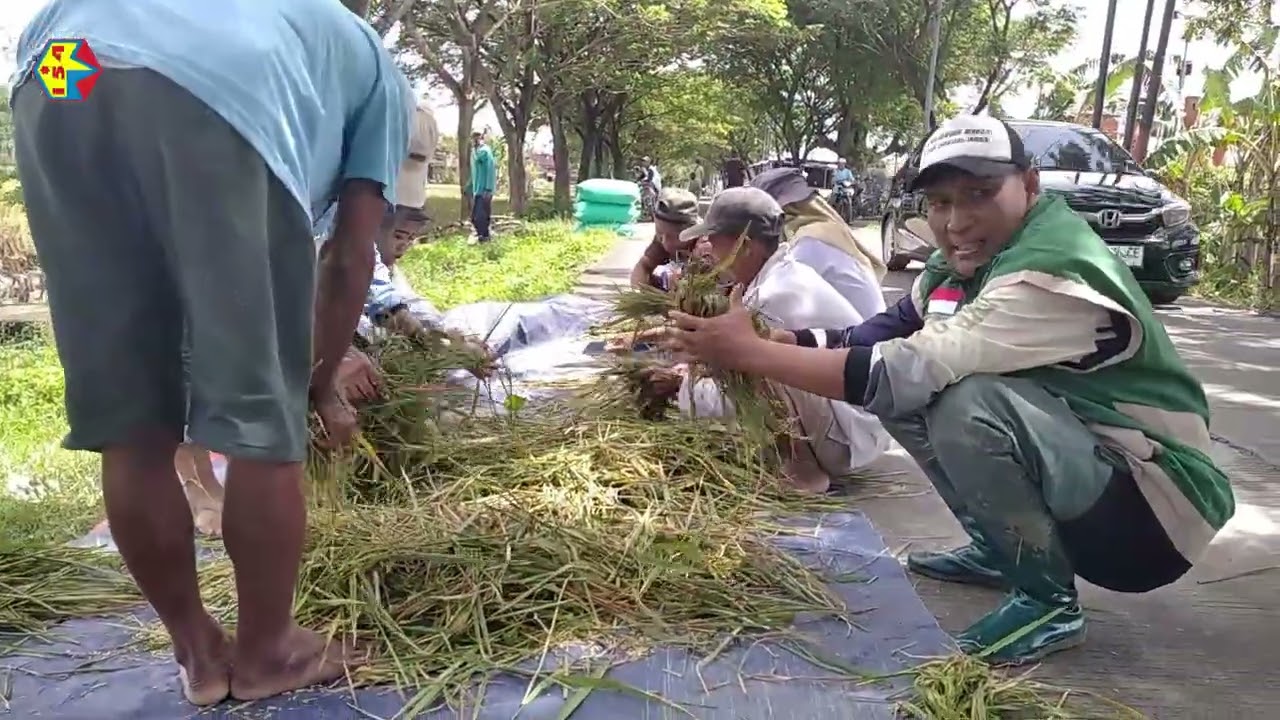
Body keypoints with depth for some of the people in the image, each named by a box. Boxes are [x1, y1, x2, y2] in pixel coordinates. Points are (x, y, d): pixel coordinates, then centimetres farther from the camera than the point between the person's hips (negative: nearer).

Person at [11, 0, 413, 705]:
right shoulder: (380, 73, 31)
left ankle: (198, 651, 28)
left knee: (127, 422, 12)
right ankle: (265, 653, 23)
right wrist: (323, 384, 35)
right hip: (215, 97, -6)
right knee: (261, 420, 7)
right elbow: (350, 260, 23)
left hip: (53, 87, 7)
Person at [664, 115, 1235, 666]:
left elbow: (903, 372, -33)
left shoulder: (1054, 276, -27)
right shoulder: (976, 253, 0)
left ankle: (1049, 602, -10)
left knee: (966, 403, -33)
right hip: (1076, 456, 9)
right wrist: (787, 342, -10)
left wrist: (750, 352, -26)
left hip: (1153, 506, -9)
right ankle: (997, 551, 16)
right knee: (909, 393, 3)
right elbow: (893, 332, 5)